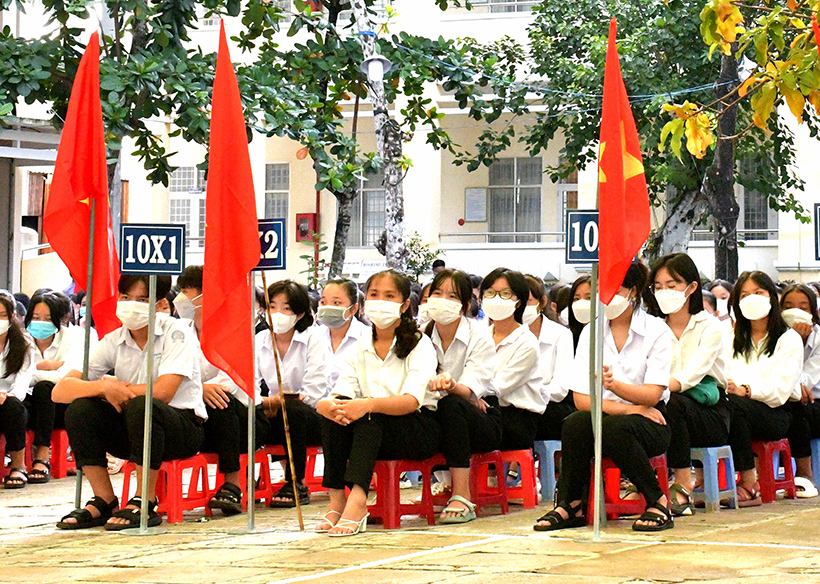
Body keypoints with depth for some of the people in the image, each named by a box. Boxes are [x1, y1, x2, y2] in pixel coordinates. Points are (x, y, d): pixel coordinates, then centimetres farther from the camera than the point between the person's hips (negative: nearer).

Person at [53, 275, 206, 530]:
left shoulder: (176, 332, -11)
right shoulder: (114, 341, 1)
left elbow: (163, 392, -26)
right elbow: (59, 391, -7)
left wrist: (115, 388, -12)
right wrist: (105, 387, -25)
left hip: (183, 427, -5)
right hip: (135, 432, 5)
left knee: (141, 406, -35)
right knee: (79, 409, -18)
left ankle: (144, 504, -24)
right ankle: (105, 503, -10)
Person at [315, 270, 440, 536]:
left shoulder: (419, 345, -4)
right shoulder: (359, 349, 10)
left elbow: (411, 401, -21)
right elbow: (340, 393, -5)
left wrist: (369, 405, -40)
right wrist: (329, 406, -31)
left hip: (421, 431, -4)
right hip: (370, 433, 5)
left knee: (369, 416, -33)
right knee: (334, 410, -24)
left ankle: (357, 499, -50)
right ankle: (336, 499, -30)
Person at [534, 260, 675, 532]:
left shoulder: (657, 331, -3)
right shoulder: (591, 332, 6)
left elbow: (653, 395, -14)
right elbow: (581, 399, -2)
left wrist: (614, 385, -33)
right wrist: (629, 408, -16)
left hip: (648, 427, -3)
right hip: (604, 415, 3)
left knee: (613, 428, -37)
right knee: (575, 423, -32)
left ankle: (658, 503, -20)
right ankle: (570, 506, -18)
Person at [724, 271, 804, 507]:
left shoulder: (789, 339, 7)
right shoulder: (734, 340, 23)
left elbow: (780, 389, -8)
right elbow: (726, 378, 8)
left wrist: (745, 390, -25)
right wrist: (724, 387, -17)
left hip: (777, 414, -3)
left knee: (734, 405, -36)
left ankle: (749, 484, -32)